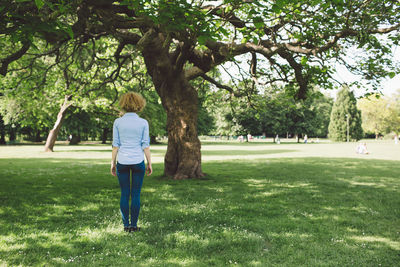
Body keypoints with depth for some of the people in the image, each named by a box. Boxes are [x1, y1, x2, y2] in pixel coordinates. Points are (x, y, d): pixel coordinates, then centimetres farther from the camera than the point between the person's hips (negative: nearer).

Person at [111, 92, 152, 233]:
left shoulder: (118, 122, -1)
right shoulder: (143, 123, -4)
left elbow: (115, 145, -1)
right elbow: (145, 145, -4)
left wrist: (113, 163, 7)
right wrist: (149, 163, 4)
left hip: (122, 162, 1)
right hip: (138, 162, -1)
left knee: (124, 194, 9)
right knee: (136, 195, 6)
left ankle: (126, 225, 12)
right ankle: (134, 225, 10)